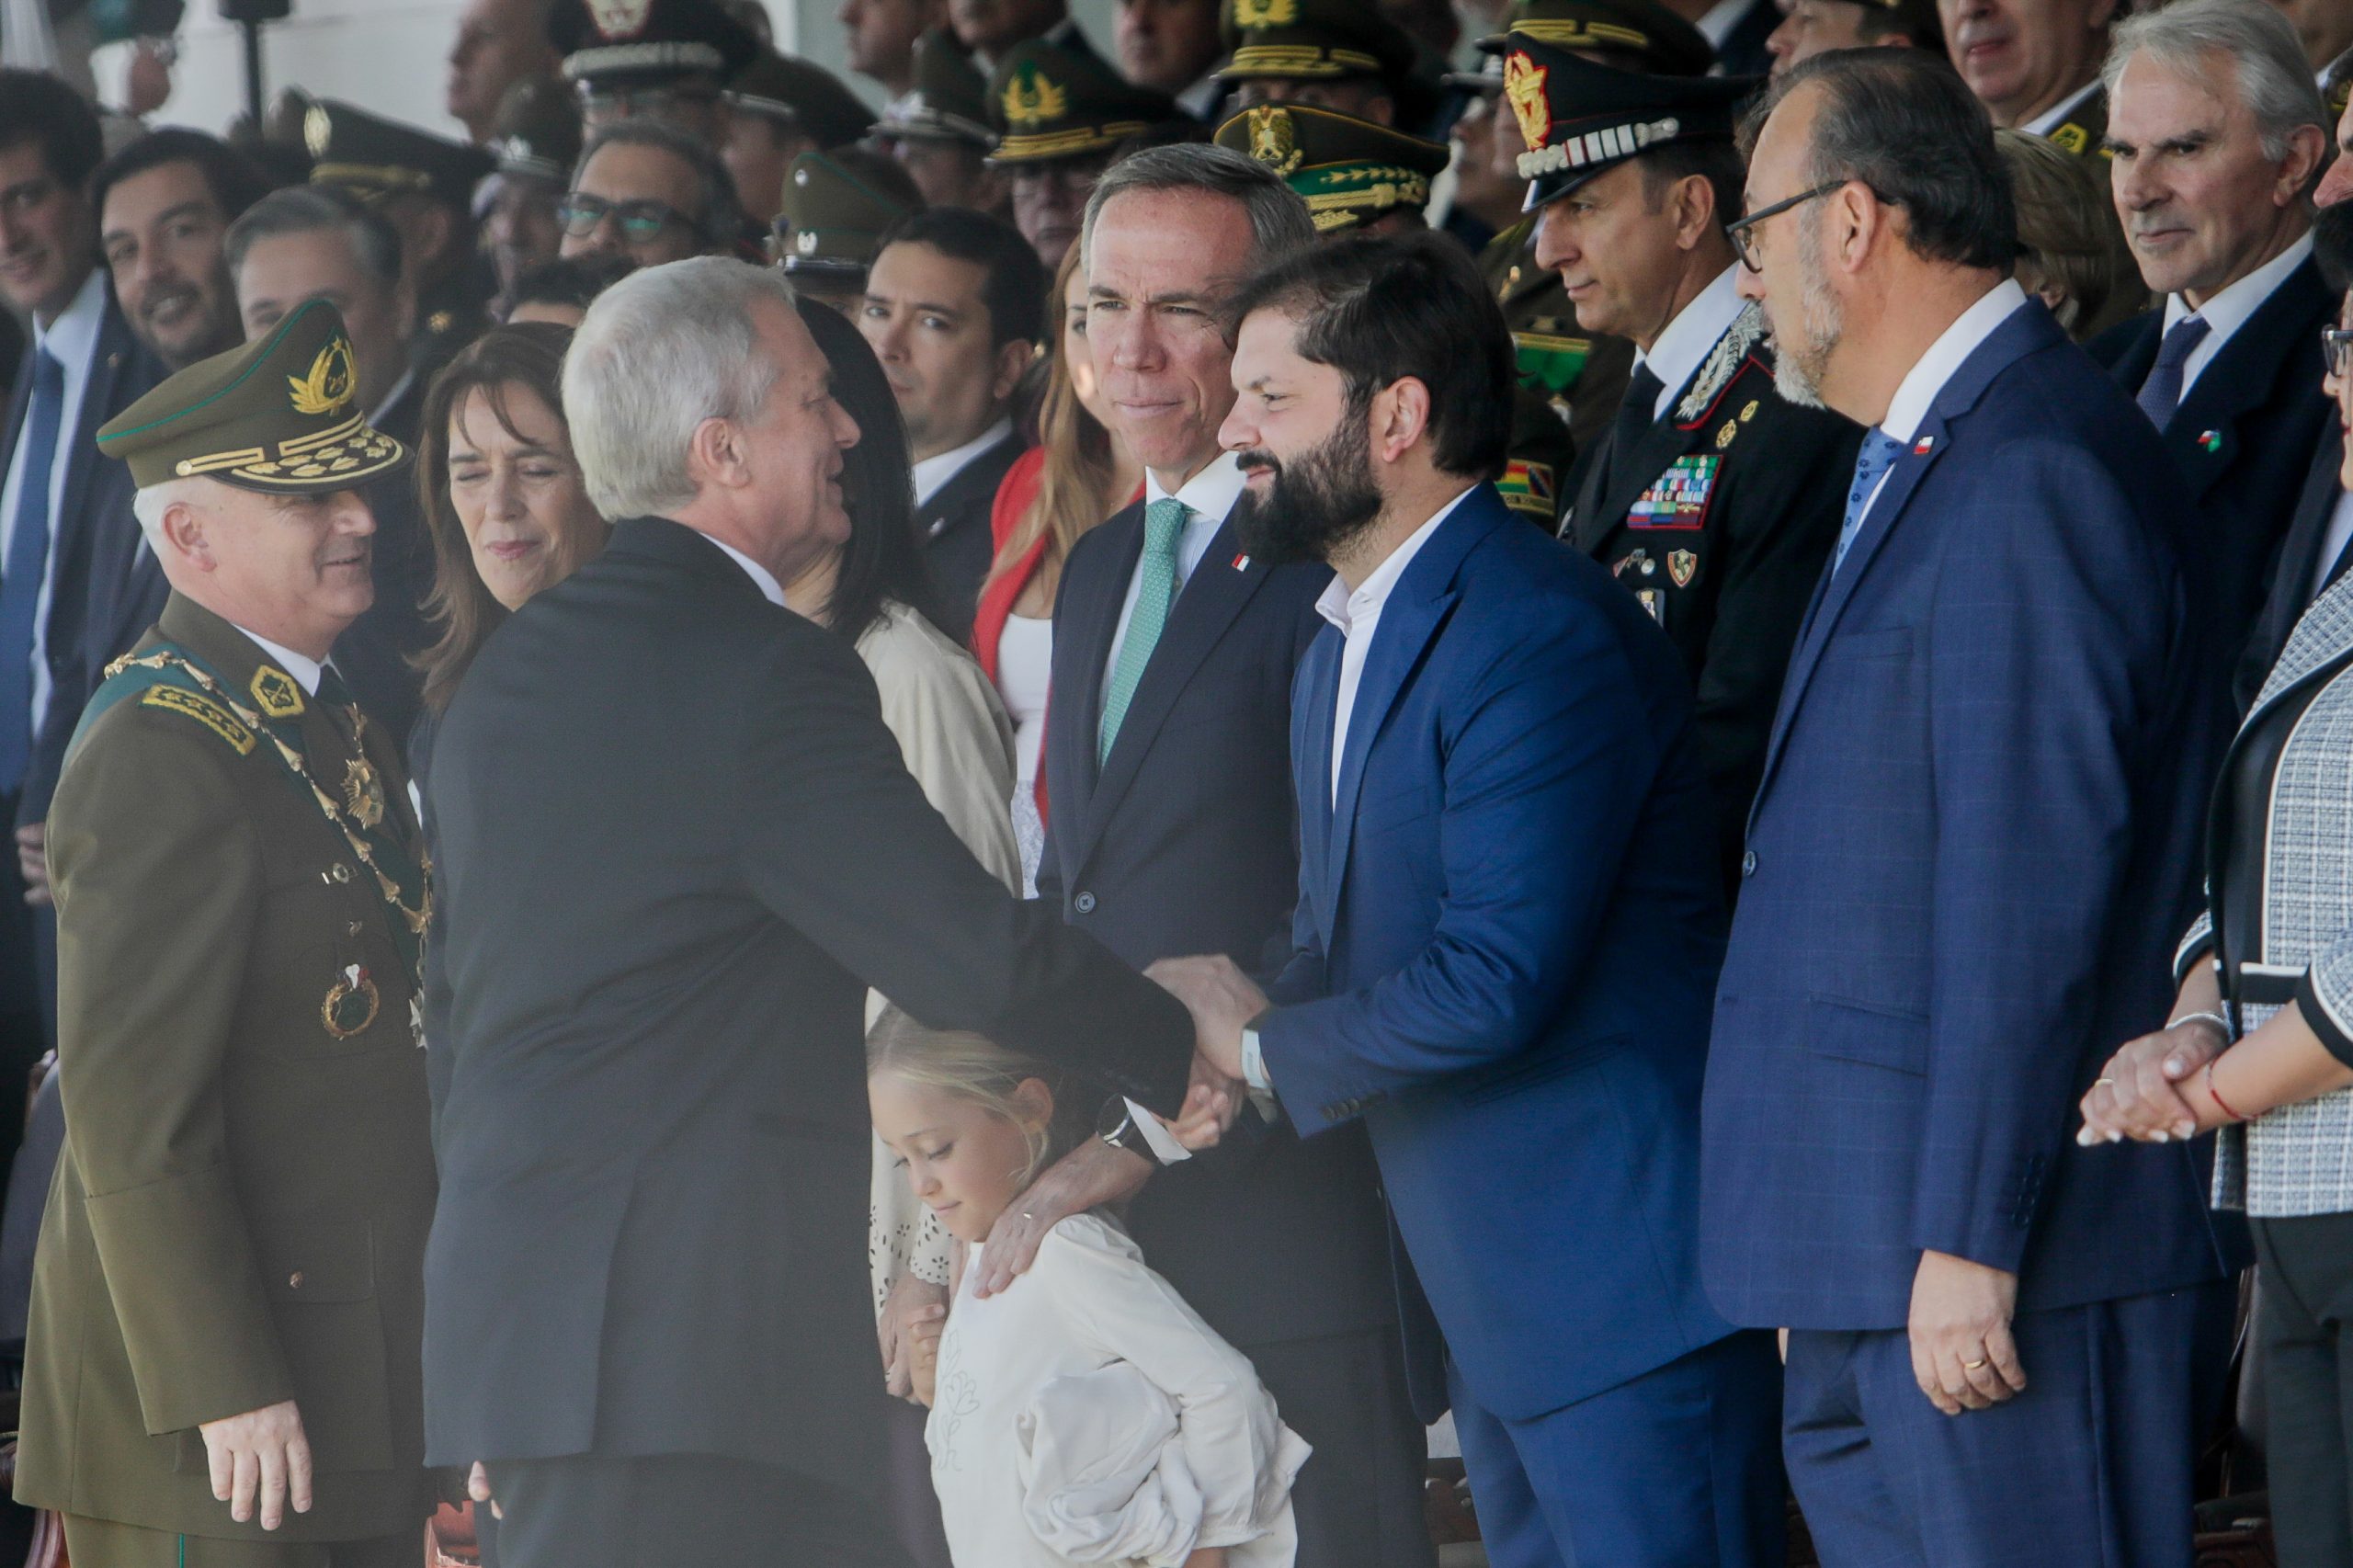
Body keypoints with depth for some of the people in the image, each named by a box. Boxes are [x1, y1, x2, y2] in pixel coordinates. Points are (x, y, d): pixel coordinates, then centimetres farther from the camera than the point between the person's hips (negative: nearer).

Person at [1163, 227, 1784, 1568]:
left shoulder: (1542, 632, -17)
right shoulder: (1343, 649, 17)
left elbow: (1494, 979, -23)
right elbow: (1340, 940, 21)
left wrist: (1261, 1049, -9)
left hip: (1623, 1292, -10)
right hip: (1491, 1297, 10)